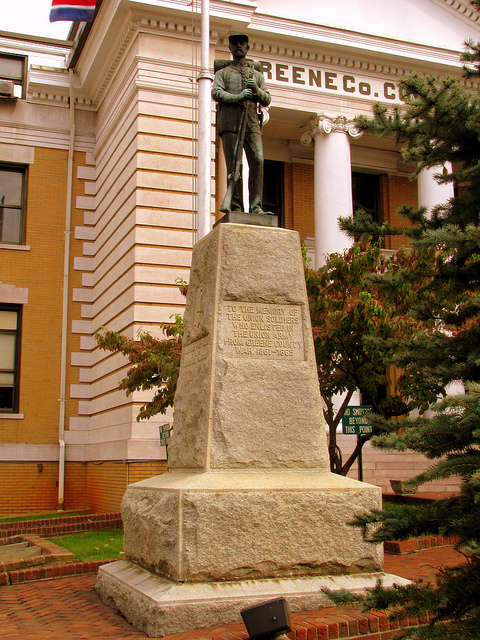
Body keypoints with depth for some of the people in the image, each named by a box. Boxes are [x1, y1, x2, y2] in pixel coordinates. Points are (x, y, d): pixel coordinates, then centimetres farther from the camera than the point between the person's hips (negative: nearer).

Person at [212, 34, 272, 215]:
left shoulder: (257, 74, 27)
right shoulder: (222, 73, 21)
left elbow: (267, 100, 18)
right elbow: (216, 92, 2)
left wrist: (256, 90, -4)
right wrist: (237, 97, -14)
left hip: (251, 123, 1)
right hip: (229, 122, -1)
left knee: (258, 161, -16)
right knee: (233, 165, -9)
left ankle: (255, 206, -18)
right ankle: (236, 207, -9)